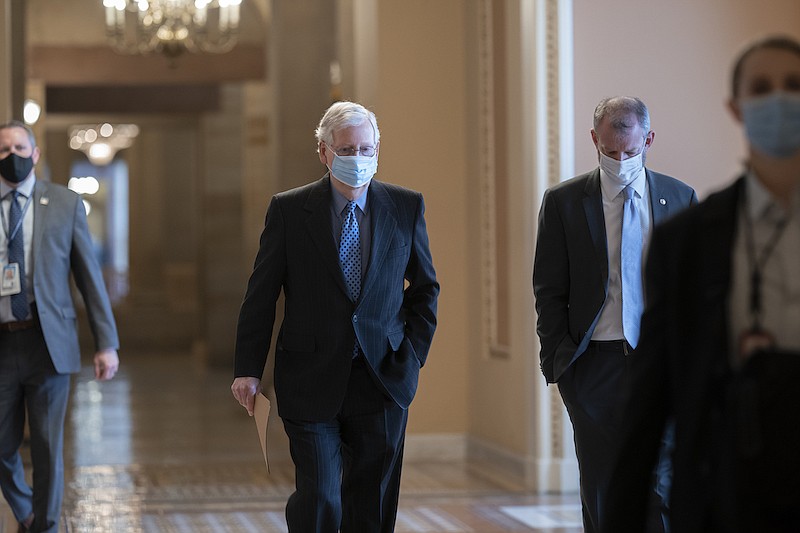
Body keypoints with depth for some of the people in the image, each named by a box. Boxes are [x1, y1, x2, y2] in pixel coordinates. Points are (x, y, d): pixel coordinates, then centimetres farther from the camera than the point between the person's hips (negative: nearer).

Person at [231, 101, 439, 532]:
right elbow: (260, 295, 1)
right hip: (311, 383, -2)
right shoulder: (289, 210, -1)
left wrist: (414, 353, 4)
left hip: (382, 380, 2)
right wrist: (248, 369, -3)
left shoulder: (406, 207, 5)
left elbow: (425, 287, 14)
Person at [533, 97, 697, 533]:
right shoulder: (564, 201, 2)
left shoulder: (679, 199, 6)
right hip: (595, 363, 0)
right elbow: (548, 290, 3)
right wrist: (557, 360, -4)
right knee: (601, 493, 5)